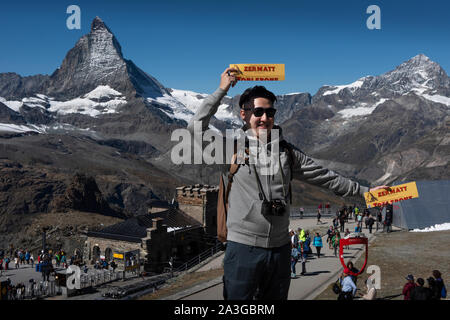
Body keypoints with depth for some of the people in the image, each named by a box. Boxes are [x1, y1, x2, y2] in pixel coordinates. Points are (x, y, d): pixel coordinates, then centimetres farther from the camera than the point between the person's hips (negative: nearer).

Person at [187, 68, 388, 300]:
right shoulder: (231, 148, -3)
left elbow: (324, 177, 13)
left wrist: (364, 191, 14)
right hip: (243, 247, -4)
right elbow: (197, 127, -14)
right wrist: (222, 90, -12)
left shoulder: (286, 152, 9)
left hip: (280, 249, 4)